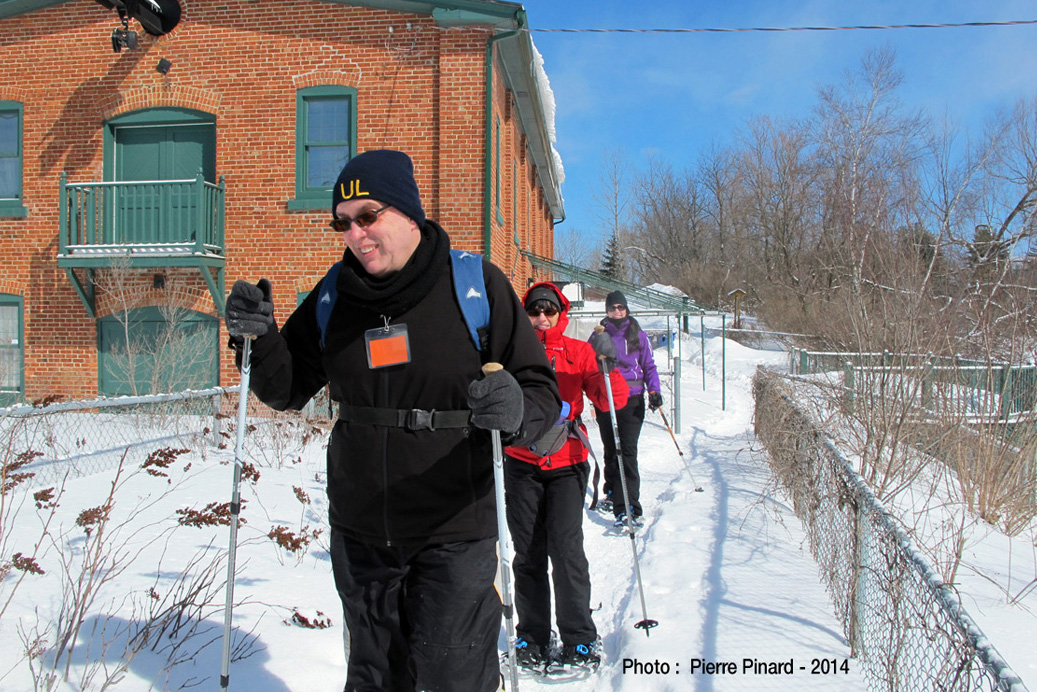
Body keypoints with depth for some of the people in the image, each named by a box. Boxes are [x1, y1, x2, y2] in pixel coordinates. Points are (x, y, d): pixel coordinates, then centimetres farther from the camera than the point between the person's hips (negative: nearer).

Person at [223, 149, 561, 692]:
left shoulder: (475, 284, -9)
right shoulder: (334, 297, 3)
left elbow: (542, 387, -8)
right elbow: (287, 390, 10)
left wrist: (517, 411, -31)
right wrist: (258, 339, -9)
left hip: (453, 531, -4)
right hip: (359, 533, 4)